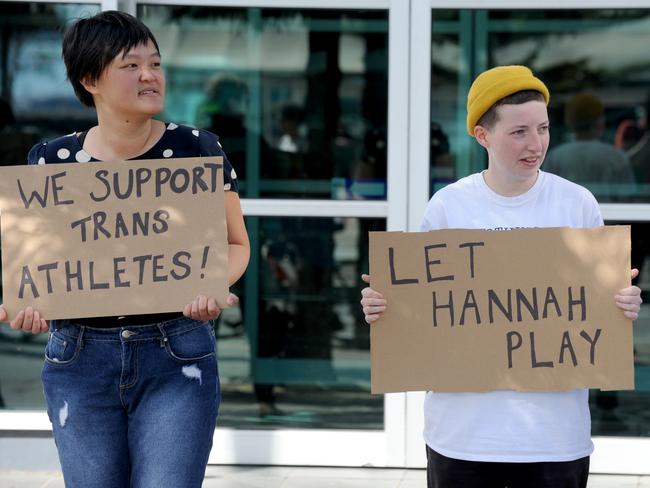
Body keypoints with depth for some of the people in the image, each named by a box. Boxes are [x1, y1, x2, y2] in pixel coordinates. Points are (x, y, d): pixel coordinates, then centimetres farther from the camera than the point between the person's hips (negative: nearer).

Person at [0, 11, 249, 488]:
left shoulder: (196, 148, -1)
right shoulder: (52, 160, 2)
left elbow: (235, 243, 7)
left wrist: (211, 287, -14)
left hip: (176, 358, -2)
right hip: (79, 357, 2)